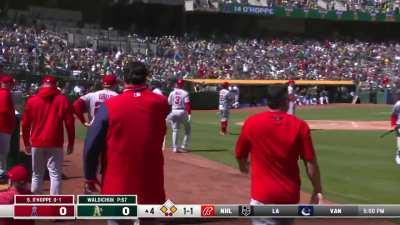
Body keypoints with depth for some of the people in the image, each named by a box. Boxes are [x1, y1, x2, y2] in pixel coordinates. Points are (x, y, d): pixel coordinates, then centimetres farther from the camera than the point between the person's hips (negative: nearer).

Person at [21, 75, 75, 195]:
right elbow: (70, 123, -3)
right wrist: (71, 143, 4)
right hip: (55, 144, -2)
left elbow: (25, 124, 6)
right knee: (55, 175, -1)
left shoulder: (32, 100, 4)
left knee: (37, 175, 12)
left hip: (36, 144, 2)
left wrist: (26, 143, 16)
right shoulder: (62, 99, 0)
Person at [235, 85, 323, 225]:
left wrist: (243, 167, 33)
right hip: (290, 194, 3)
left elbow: (240, 156, 10)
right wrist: (318, 191, 7)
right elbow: (310, 163, -5)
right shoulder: (299, 125, -6)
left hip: (263, 194, -2)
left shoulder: (251, 123, -5)